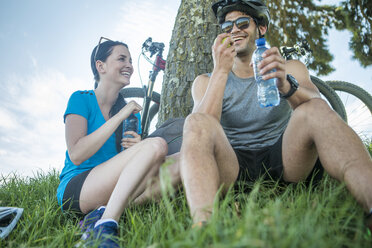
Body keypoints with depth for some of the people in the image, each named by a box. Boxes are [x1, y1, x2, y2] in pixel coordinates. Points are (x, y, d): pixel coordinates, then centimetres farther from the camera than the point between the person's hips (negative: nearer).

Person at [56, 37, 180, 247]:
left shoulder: (131, 110, 14)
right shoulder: (81, 99, -1)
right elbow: (76, 155, -15)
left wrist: (138, 147, -8)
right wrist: (120, 116, -15)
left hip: (113, 190, 6)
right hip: (74, 188, -6)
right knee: (156, 145, -24)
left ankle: (102, 213, -23)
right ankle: (106, 226, -30)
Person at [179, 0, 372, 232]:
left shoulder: (290, 69, 12)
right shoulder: (206, 82, 9)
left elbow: (315, 106, -10)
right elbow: (203, 127, -11)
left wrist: (286, 84, -30)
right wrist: (221, 71, -16)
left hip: (282, 158, 1)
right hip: (234, 164, 0)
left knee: (315, 109, -24)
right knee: (196, 122, -28)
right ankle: (204, 225, -49)